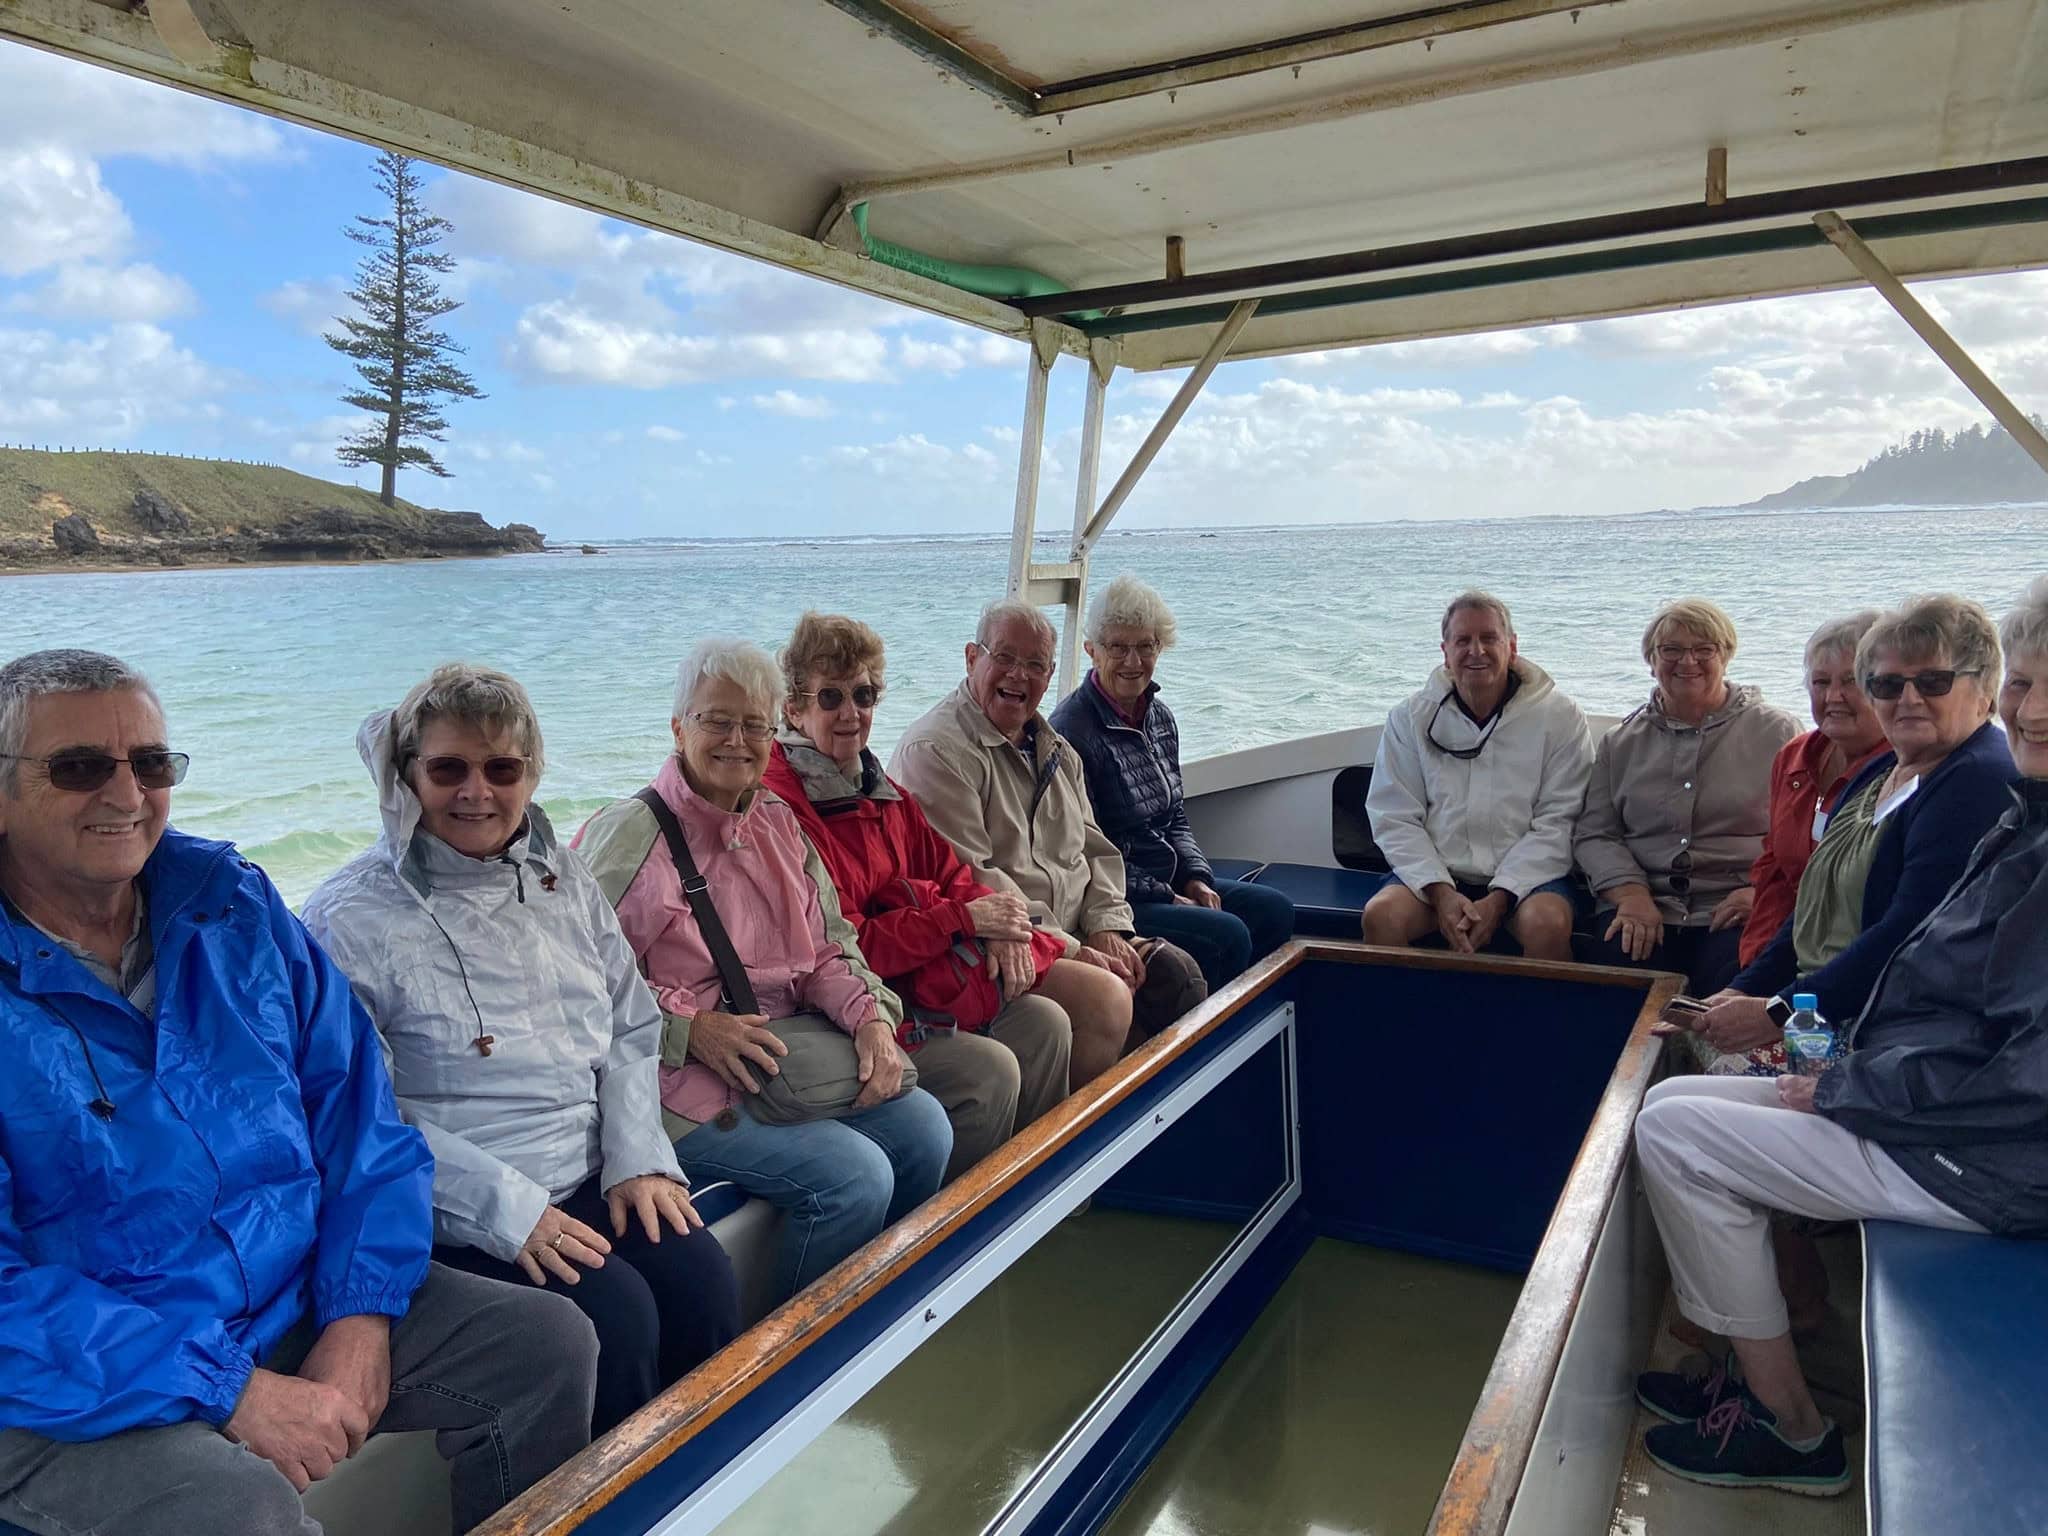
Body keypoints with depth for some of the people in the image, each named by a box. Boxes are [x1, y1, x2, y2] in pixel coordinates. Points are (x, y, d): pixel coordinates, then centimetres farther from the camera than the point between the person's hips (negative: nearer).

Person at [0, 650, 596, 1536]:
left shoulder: (232, 903, 3)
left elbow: (353, 1105, 3)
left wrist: (363, 1311, -9)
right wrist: (233, 1393, -23)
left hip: (300, 1301, 5)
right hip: (77, 1394, -5)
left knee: (549, 1342, -1)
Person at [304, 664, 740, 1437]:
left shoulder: (563, 878, 12)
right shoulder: (351, 916, -5)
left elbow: (632, 1031, 14)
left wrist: (637, 1157, -1)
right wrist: (508, 1210, -18)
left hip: (590, 1183, 5)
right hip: (456, 1221, -5)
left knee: (700, 1274, -19)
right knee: (614, 1311, -25)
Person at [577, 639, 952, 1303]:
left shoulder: (781, 826, 13)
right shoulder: (627, 834, -7)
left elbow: (829, 949, 12)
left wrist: (872, 1018, -7)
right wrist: (691, 1027, -20)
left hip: (790, 1053, 7)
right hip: (685, 1080, -7)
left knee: (923, 1124, -8)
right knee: (854, 1174, -20)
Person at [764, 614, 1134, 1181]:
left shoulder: (878, 789, 14)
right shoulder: (781, 807, -17)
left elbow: (948, 873, 16)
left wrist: (1001, 928, -6)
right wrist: (965, 919, -18)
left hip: (927, 978, 9)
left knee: (1046, 1022, -2)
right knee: (989, 1071, -22)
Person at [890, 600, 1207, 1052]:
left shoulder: (1055, 750, 19)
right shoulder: (936, 751, -11)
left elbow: (1096, 849, 20)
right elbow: (968, 881, -18)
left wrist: (1107, 926, -1)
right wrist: (1068, 950, -19)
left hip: (1077, 937, 8)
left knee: (1176, 970, -11)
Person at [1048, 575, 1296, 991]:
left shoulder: (1159, 716, 9)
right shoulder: (1073, 730, -19)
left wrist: (1195, 877, 0)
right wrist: (1163, 897, -16)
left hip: (1170, 882, 9)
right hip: (1111, 900, -9)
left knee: (1274, 909, 4)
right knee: (1227, 934, -22)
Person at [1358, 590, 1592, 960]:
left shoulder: (1560, 717, 2)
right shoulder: (1411, 718, 6)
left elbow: (1557, 822, -5)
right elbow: (1394, 819, 1)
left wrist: (1498, 899, -16)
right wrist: (1440, 892, -14)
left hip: (1526, 875, -1)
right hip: (1437, 872, 1)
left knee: (1548, 924, -32)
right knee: (1380, 916, -27)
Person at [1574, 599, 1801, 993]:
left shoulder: (1777, 733, 10)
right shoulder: (1620, 742, 17)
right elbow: (1594, 834, 11)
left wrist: (1762, 891, -13)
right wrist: (1631, 894, -7)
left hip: (1737, 912, -1)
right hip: (1644, 909, 2)